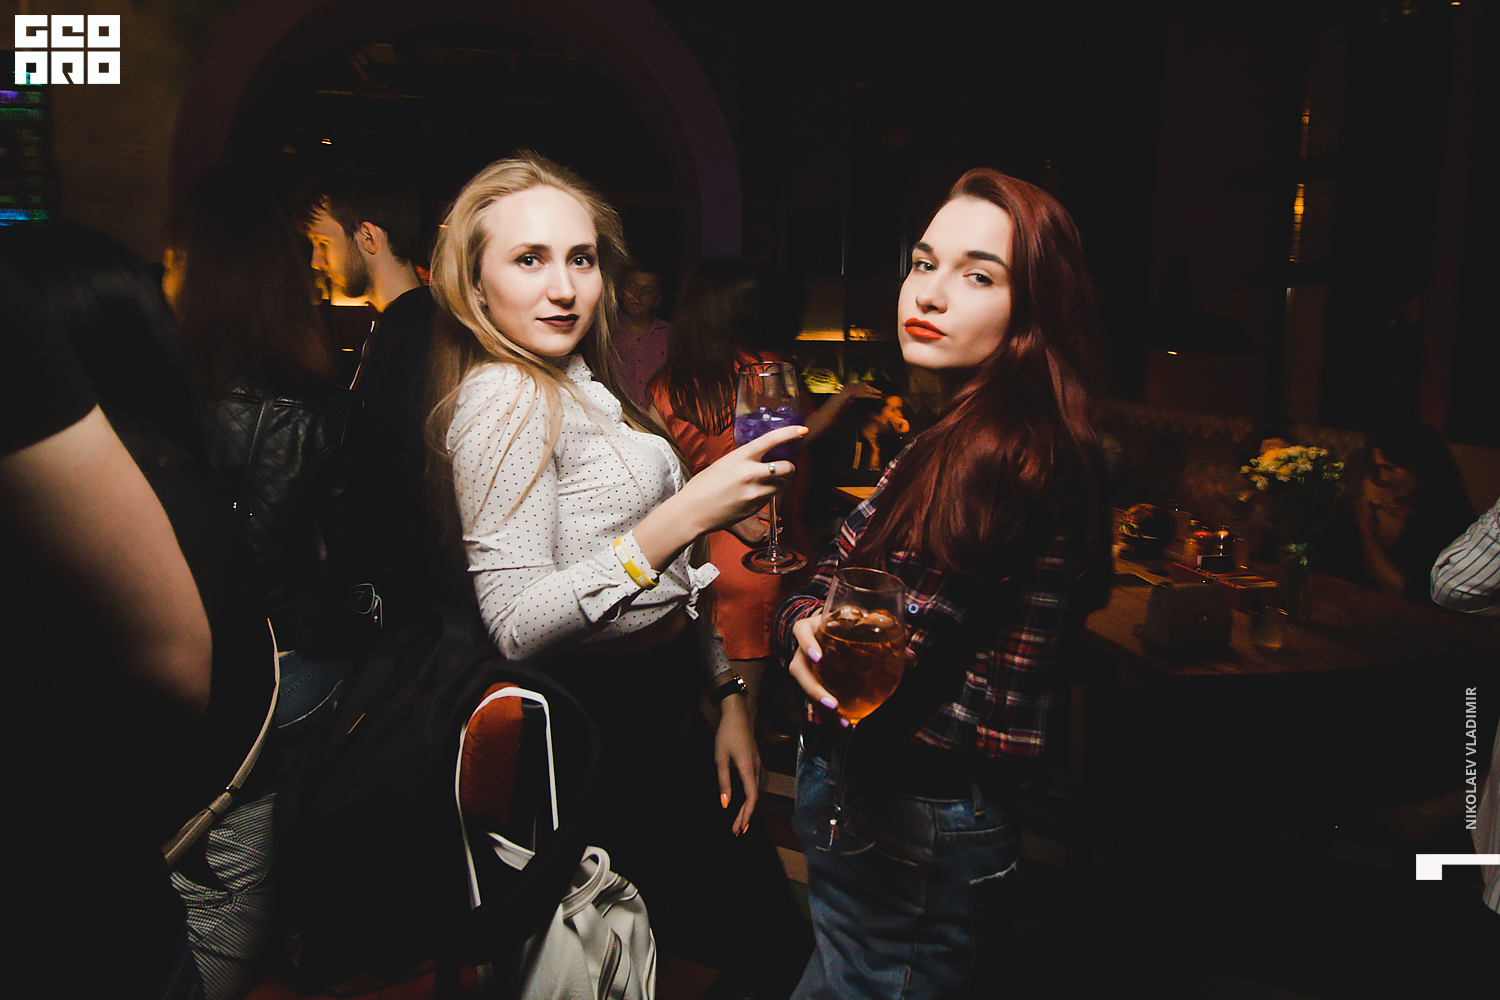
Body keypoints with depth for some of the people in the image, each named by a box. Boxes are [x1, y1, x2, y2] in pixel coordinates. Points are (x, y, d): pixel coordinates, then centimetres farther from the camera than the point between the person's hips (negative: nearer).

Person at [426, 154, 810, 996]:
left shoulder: (589, 386, 12)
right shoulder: (504, 396, -16)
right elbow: (516, 624, -24)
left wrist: (728, 696, 11)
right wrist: (684, 515, -29)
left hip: (668, 706, 8)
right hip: (605, 731, -8)